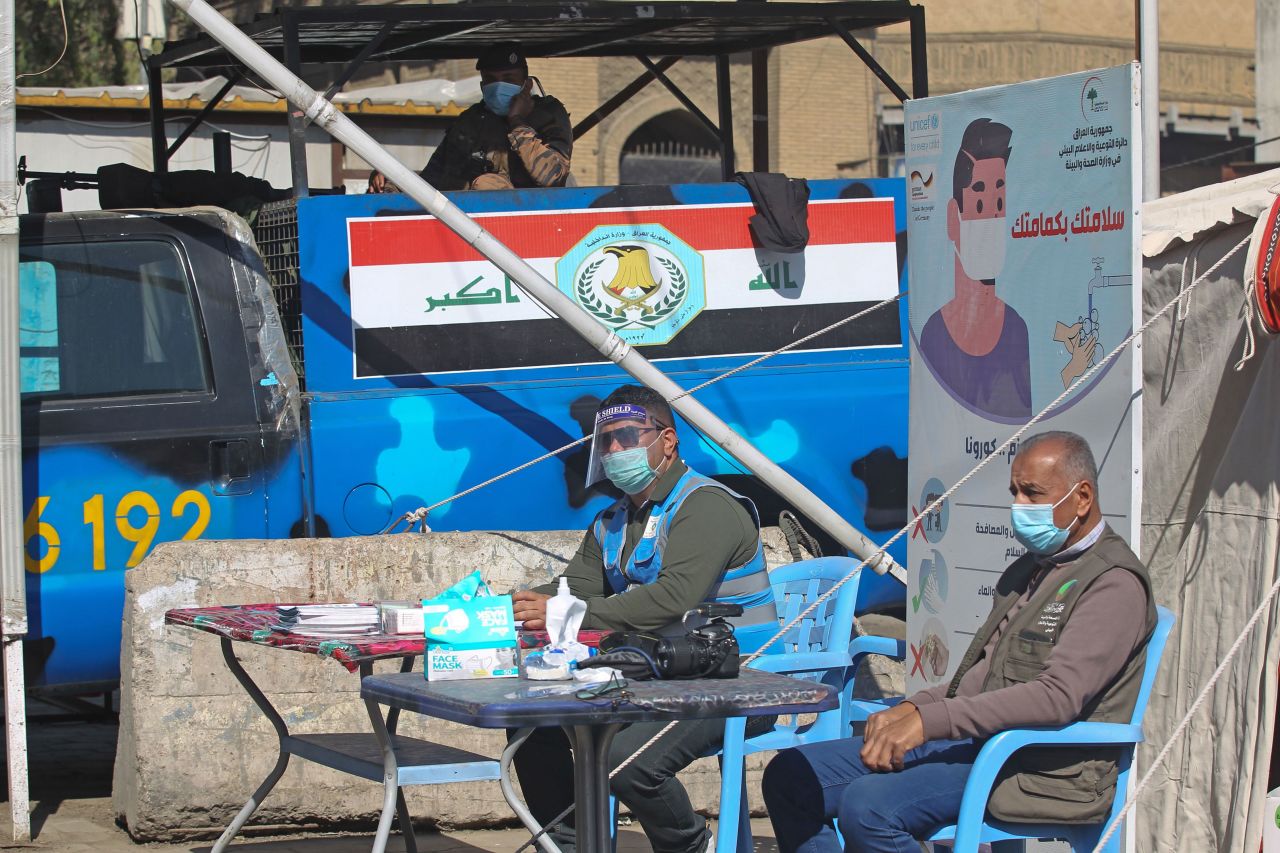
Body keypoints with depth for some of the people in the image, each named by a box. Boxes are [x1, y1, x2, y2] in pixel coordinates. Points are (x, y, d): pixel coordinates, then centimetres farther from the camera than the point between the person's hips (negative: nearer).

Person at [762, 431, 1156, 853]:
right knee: (789, 777, 0)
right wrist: (911, 709, 5)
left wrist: (929, 720, -25)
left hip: (1041, 771, -10)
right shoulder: (1029, 569, 22)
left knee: (867, 805, -31)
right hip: (975, 742, 10)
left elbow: (1059, 696, -23)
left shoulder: (1115, 583, -10)